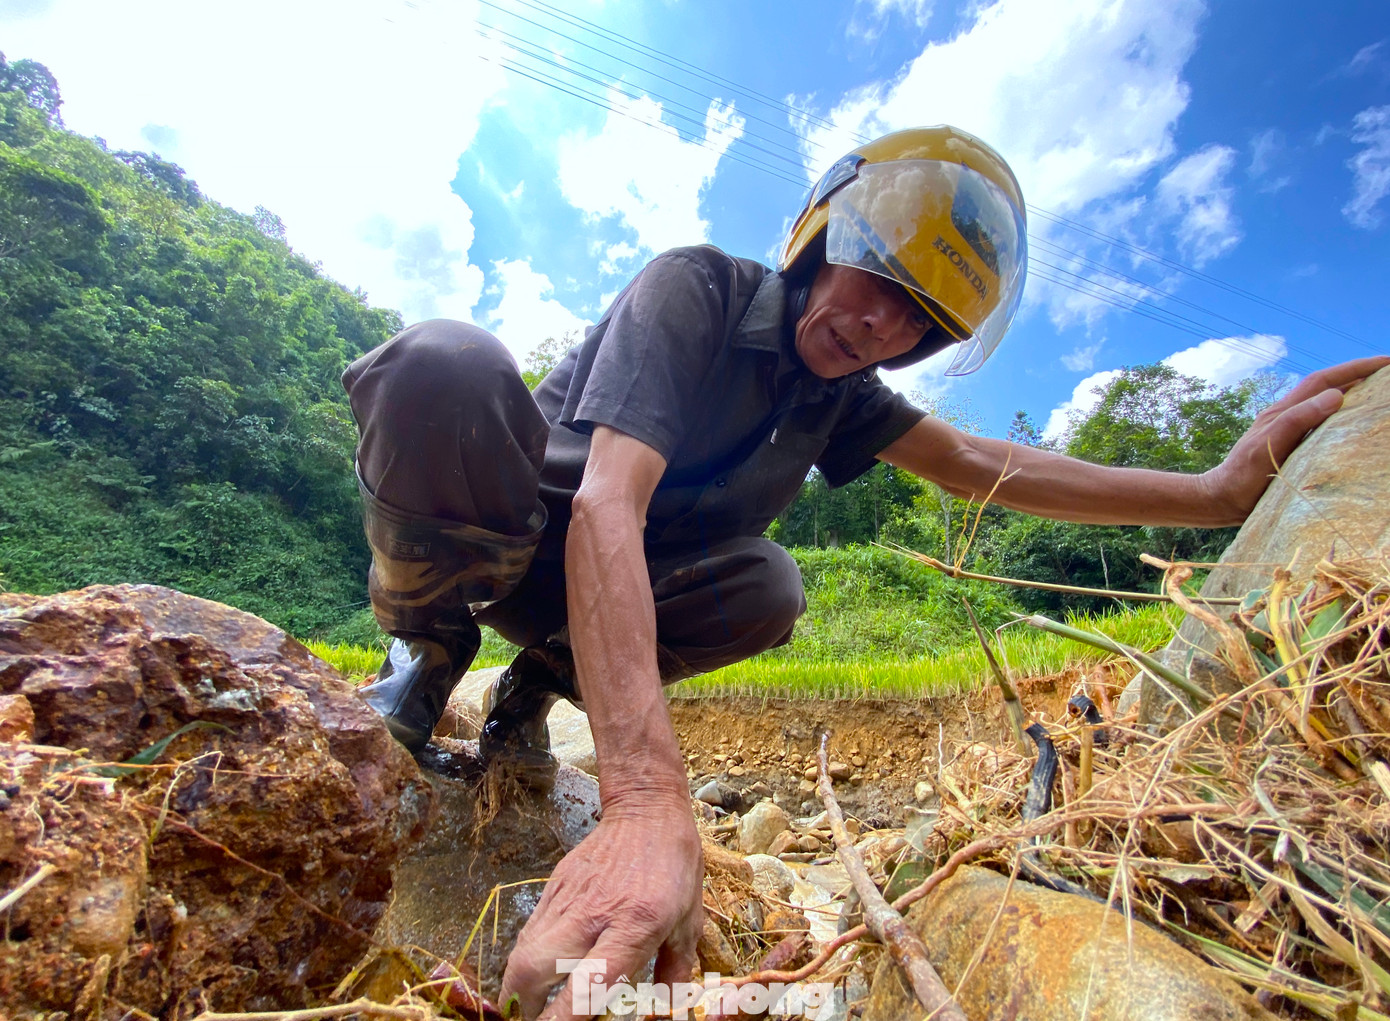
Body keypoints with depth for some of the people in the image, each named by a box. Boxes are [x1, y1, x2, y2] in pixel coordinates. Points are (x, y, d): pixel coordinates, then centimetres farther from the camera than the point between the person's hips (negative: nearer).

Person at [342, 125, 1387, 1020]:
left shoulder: (840, 390, -3)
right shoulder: (696, 288, -26)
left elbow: (975, 465, -2)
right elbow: (607, 506, -41)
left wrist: (1218, 489, -11)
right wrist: (648, 803, -52)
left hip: (597, 583, 5)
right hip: (482, 531, -5)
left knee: (766, 589, -26)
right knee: (445, 361, -36)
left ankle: (538, 684, 0)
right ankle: (431, 643, -9)